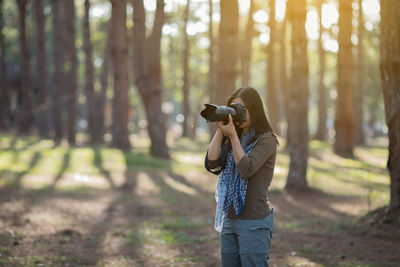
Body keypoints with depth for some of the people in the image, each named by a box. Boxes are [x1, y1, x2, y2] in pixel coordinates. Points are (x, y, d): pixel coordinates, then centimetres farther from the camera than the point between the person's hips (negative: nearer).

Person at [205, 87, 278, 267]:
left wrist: (233, 135, -18)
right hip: (229, 220, 7)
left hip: (254, 224, -7)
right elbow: (212, 165, -1)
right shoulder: (231, 139, 13)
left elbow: (246, 169, -18)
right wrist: (220, 131, -6)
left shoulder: (266, 139, -6)